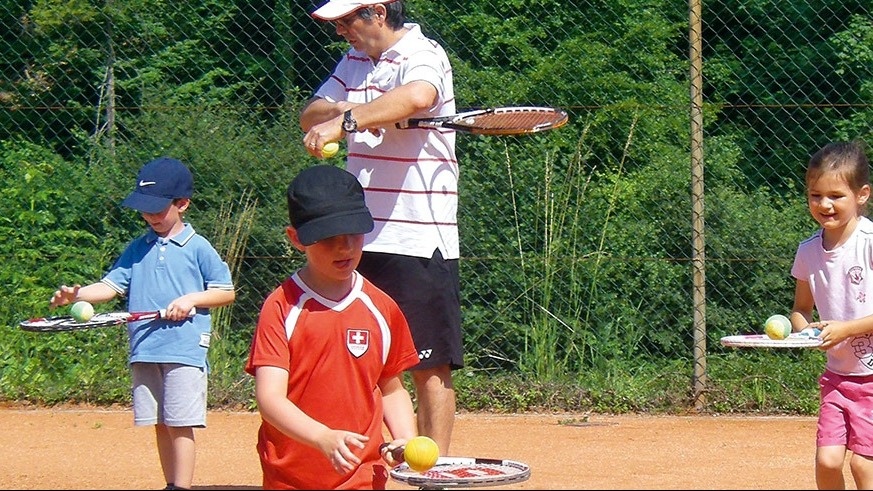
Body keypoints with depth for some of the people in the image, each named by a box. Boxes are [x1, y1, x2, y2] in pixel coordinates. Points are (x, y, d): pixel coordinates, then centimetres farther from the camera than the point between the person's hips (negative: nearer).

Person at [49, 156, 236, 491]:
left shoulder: (197, 247, 1)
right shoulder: (138, 249, 13)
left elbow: (226, 291, 4)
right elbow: (112, 285, 5)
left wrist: (192, 298, -11)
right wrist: (77, 294, -13)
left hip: (185, 348, -5)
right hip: (144, 349, 5)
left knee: (180, 425, -8)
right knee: (160, 425, 9)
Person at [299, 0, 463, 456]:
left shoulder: (423, 56, -11)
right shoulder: (355, 60, 14)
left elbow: (417, 97, -33)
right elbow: (310, 115, 11)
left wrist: (346, 120, -44)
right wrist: (340, 110, -11)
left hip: (418, 241, -8)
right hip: (360, 238, 8)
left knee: (429, 366, -5)